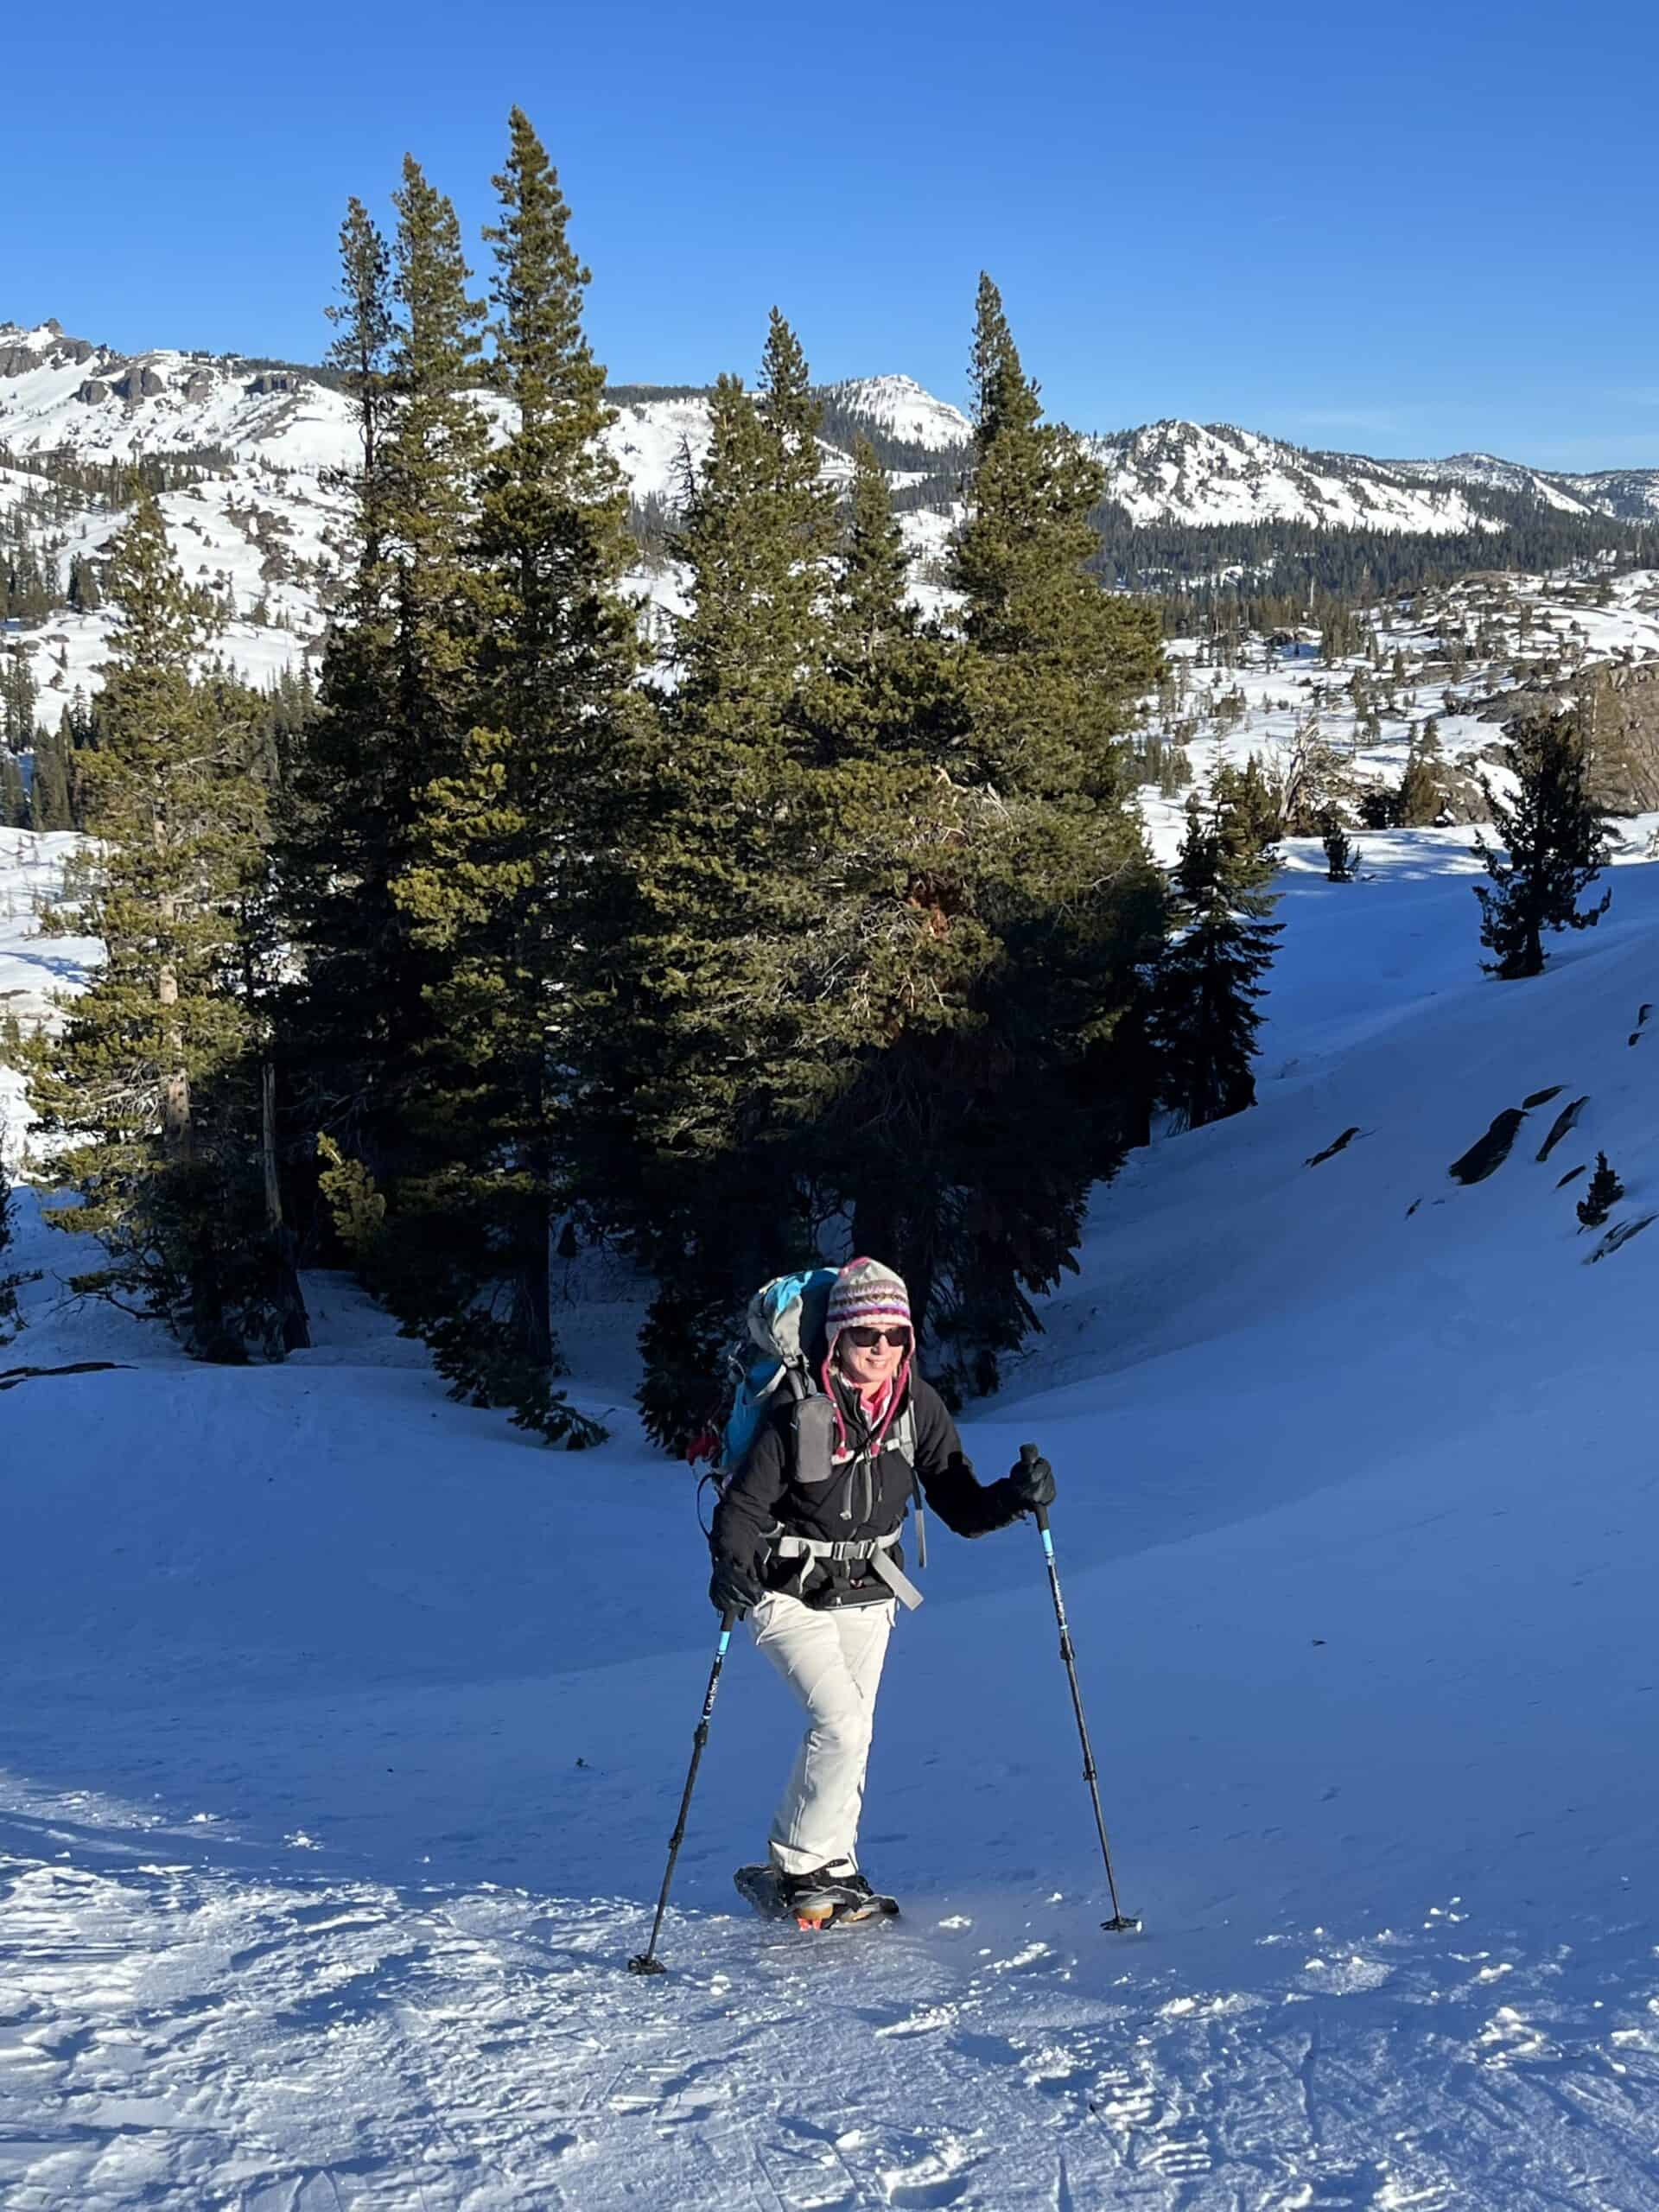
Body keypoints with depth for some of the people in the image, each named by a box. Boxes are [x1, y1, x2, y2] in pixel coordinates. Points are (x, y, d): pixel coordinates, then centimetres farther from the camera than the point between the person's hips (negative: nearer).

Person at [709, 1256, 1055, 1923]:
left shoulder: (919, 1408, -9)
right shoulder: (798, 1414, -21)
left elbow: (960, 1506, -6)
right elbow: (743, 1506, -17)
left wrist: (1014, 1497, -25)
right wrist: (732, 1565, -37)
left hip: (866, 1596, 5)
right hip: (791, 1597, -4)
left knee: (845, 1738, 11)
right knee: (843, 1725, -16)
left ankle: (831, 1864, 31)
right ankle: (800, 1863, 4)